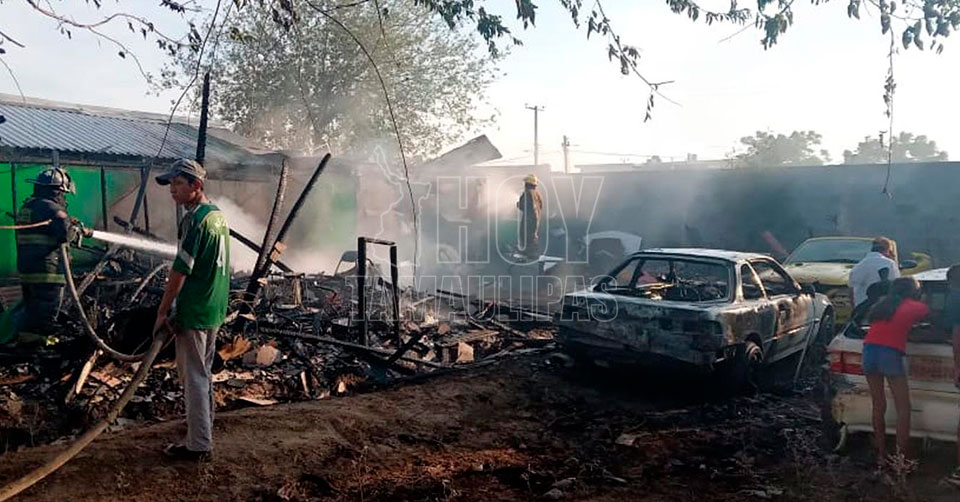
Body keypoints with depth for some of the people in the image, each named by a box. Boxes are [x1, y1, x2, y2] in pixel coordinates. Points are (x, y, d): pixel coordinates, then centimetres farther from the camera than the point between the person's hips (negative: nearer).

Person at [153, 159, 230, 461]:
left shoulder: (194, 219, -19)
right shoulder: (218, 214, 9)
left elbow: (180, 270, -20)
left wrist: (163, 311, -12)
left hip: (193, 312, -9)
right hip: (215, 310, 9)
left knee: (194, 377, -1)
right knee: (204, 372, 21)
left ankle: (199, 445, 6)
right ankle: (203, 427, 36)